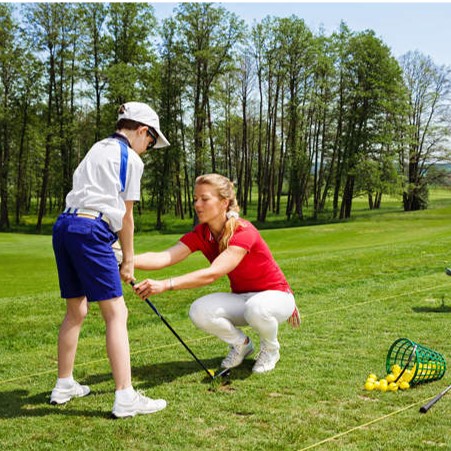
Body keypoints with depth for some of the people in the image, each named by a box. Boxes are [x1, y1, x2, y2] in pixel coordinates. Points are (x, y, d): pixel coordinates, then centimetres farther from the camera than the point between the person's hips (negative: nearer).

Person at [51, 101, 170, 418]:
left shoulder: (97, 149, 24)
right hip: (91, 230, -8)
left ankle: (64, 385, 28)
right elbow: (126, 216, 3)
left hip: (64, 226, 9)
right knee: (116, 313, -7)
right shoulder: (131, 159, 1)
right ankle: (125, 397, -10)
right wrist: (129, 259, 13)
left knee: (76, 310, 18)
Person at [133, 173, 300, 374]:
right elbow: (164, 257, -25)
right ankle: (241, 343, 6)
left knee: (256, 308, -40)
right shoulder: (200, 234, -8)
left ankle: (270, 348, -5)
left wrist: (165, 285, -51)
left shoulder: (244, 232, -27)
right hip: (241, 297, 5)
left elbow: (212, 274, -40)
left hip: (276, 295, -5)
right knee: (199, 312, -24)